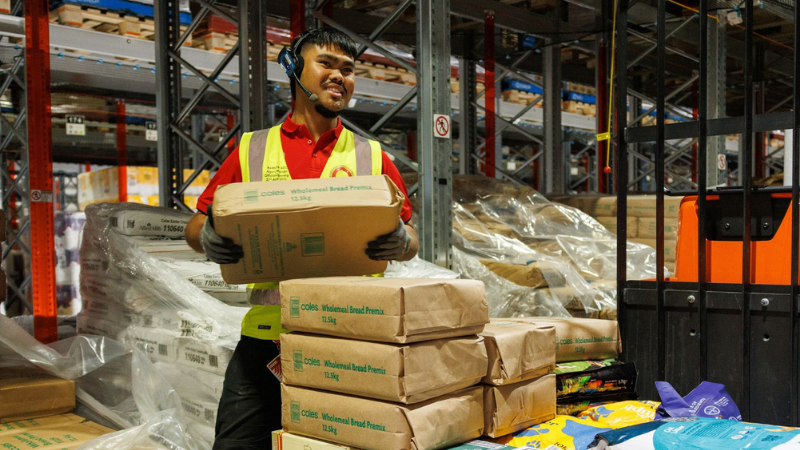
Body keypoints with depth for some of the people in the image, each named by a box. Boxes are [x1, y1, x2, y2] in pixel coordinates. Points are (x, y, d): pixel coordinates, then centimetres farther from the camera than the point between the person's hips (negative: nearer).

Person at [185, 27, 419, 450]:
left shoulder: (373, 158, 10)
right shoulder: (252, 150, 9)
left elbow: (411, 241, 10)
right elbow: (196, 225, 11)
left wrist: (399, 242, -13)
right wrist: (209, 240, -12)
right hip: (267, 338, 0)